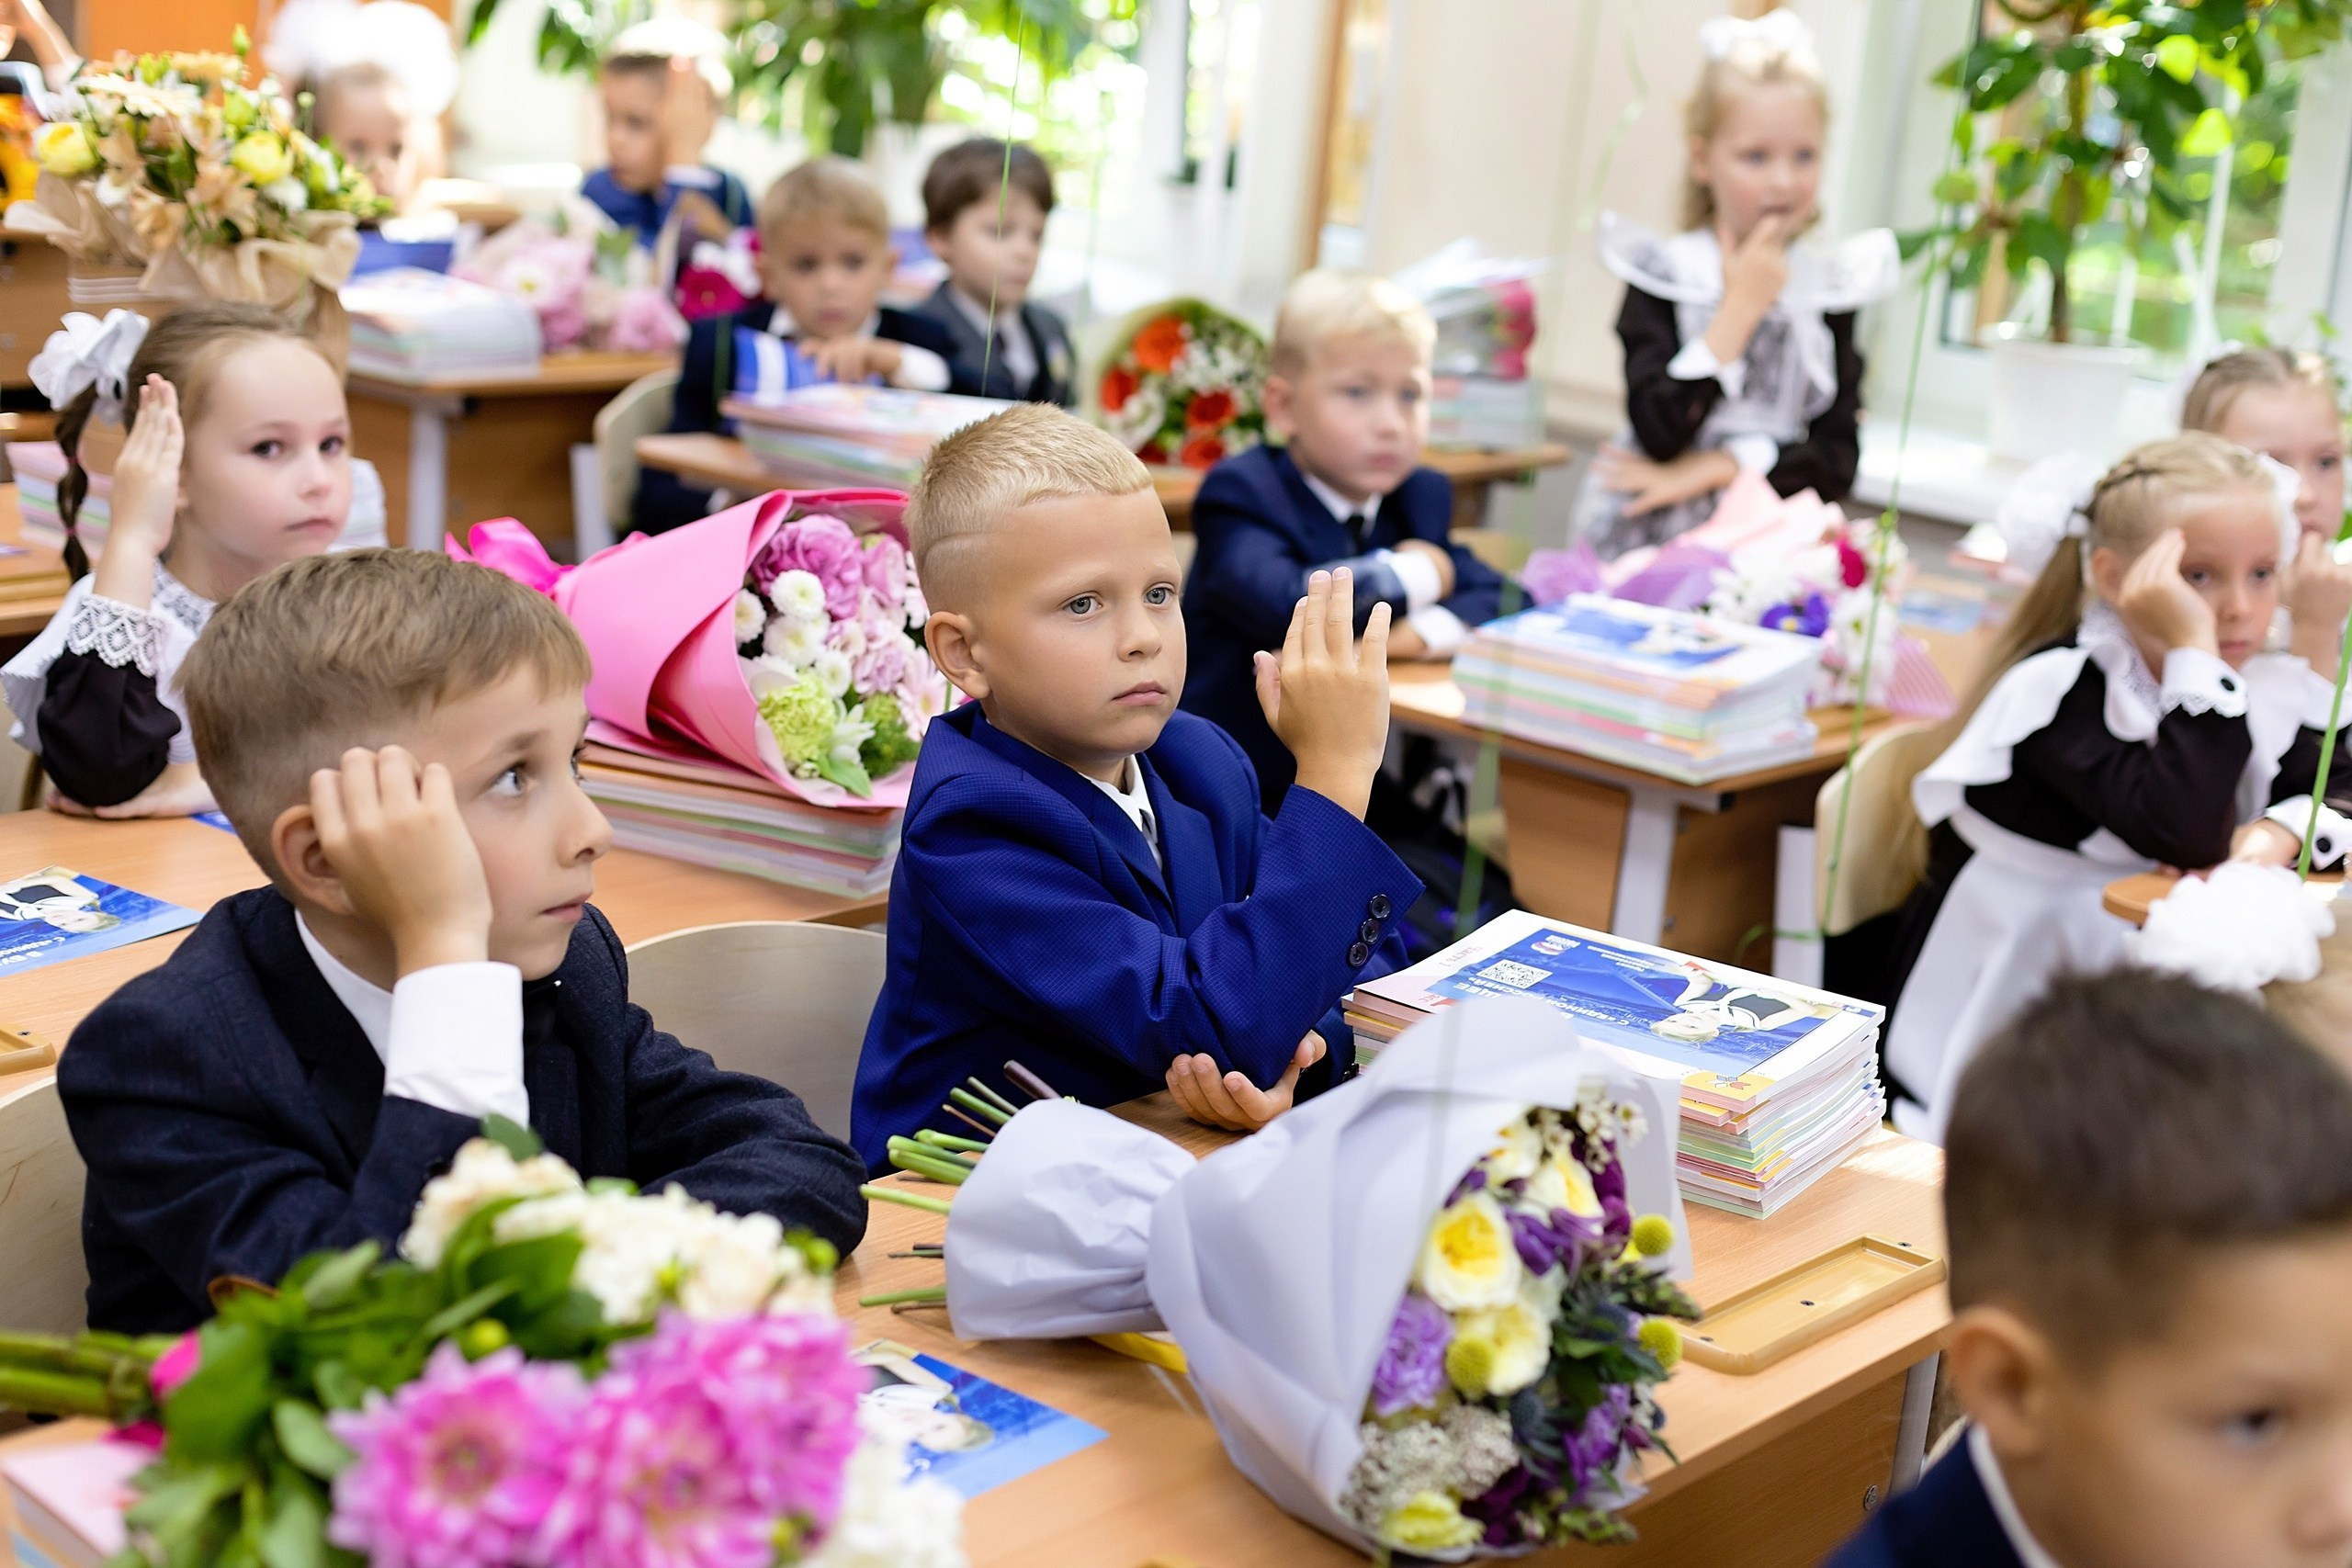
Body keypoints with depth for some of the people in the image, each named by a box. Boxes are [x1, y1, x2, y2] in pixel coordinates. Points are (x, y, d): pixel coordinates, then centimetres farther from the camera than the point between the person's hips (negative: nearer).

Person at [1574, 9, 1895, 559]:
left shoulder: (1832, 290, 9)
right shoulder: (1661, 278, 1)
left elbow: (1839, 460, 4)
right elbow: (1657, 434, -12)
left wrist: (1719, 466, -8)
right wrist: (1741, 308, -9)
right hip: (1653, 546, -2)